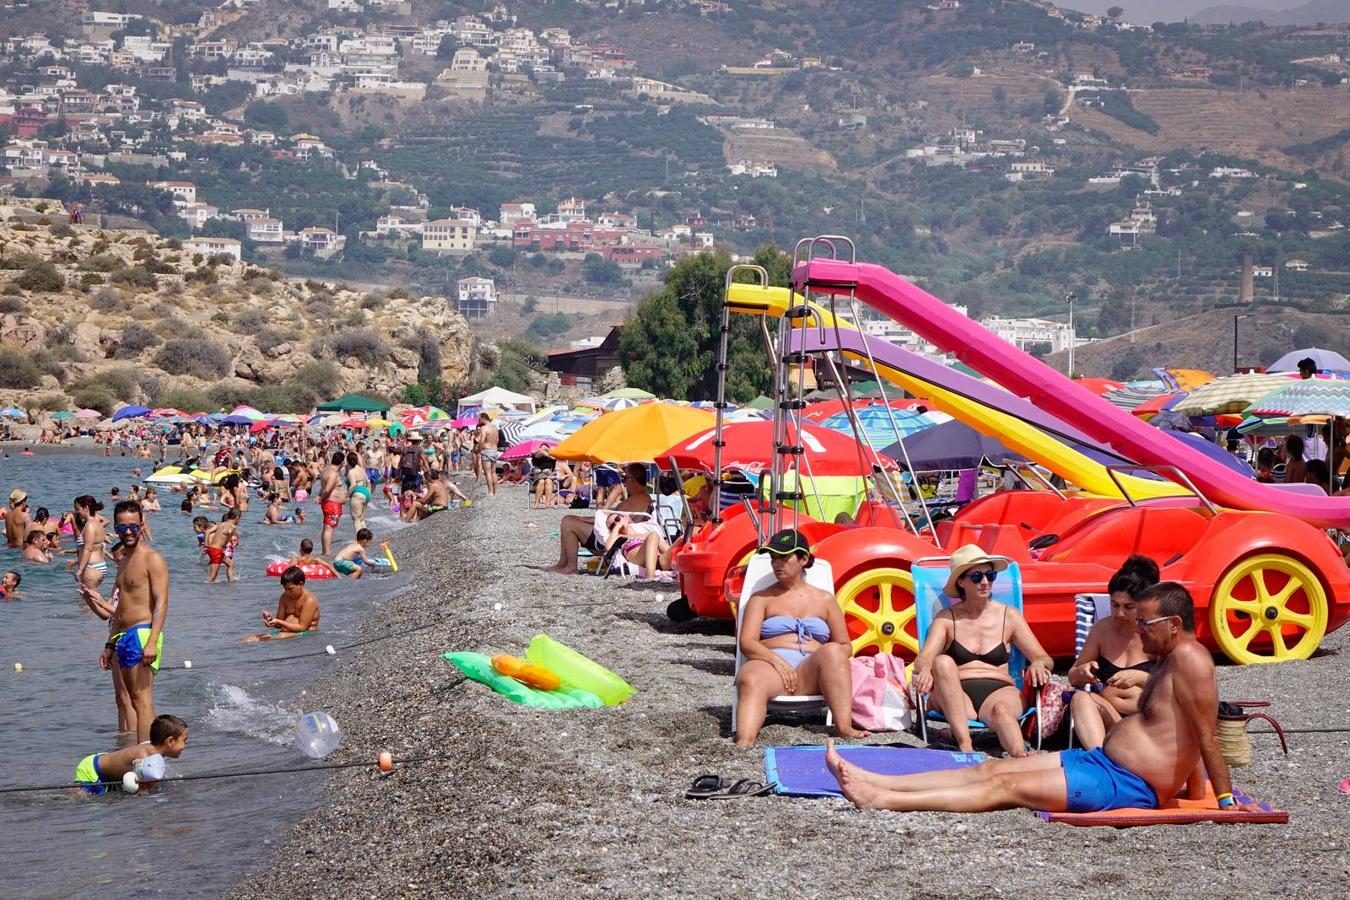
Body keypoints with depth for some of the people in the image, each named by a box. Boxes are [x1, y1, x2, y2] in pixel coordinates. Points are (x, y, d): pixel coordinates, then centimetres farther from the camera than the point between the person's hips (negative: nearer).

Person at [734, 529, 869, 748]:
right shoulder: (761, 599, 19)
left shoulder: (824, 600, 24)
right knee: (751, 680, -38)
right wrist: (777, 661, -15)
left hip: (811, 672, 1)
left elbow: (845, 646, 20)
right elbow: (747, 643, 5)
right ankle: (744, 743, -63)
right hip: (770, 664, -1)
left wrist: (831, 658, -6)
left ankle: (844, 726, -47)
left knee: (832, 652, -33)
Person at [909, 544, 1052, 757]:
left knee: (1001, 709, -37)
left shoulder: (1009, 616, 15)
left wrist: (1038, 664, -14)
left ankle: (1021, 758, -69)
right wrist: (925, 668, -28)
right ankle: (964, 745, -45)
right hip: (956, 696, 0)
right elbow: (922, 658, -2)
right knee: (943, 662, -32)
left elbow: (1046, 659, 13)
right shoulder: (947, 618, 12)